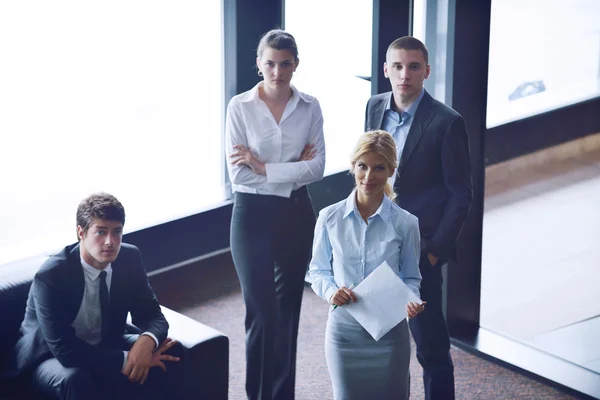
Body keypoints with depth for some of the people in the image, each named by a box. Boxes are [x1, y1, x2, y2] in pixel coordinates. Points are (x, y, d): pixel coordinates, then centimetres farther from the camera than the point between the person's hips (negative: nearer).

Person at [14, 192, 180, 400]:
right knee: (76, 379, -38)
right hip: (53, 357, -5)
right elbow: (65, 350, -31)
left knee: (168, 358, -20)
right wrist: (127, 359, -34)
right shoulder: (51, 276, -28)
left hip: (104, 347, 5)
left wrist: (147, 341, -32)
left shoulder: (129, 258, -13)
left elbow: (151, 314, -7)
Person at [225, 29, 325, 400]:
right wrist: (294, 168, -13)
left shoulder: (310, 107, 0)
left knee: (288, 310, 12)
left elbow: (317, 168, -9)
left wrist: (265, 168, -16)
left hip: (296, 214, 3)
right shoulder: (240, 107, -7)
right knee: (262, 313, -6)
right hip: (253, 215, -3)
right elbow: (239, 174, -13)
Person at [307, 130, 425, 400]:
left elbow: (411, 278, 3)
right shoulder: (329, 218, -4)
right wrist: (331, 292, -15)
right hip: (344, 328, 1)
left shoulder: (405, 224, -6)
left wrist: (410, 301, -17)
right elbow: (317, 271, 4)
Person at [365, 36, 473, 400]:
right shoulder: (375, 107, 4)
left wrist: (437, 249, -12)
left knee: (431, 343, 1)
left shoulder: (447, 123, -13)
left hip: (419, 249, -6)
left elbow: (461, 193, -9)